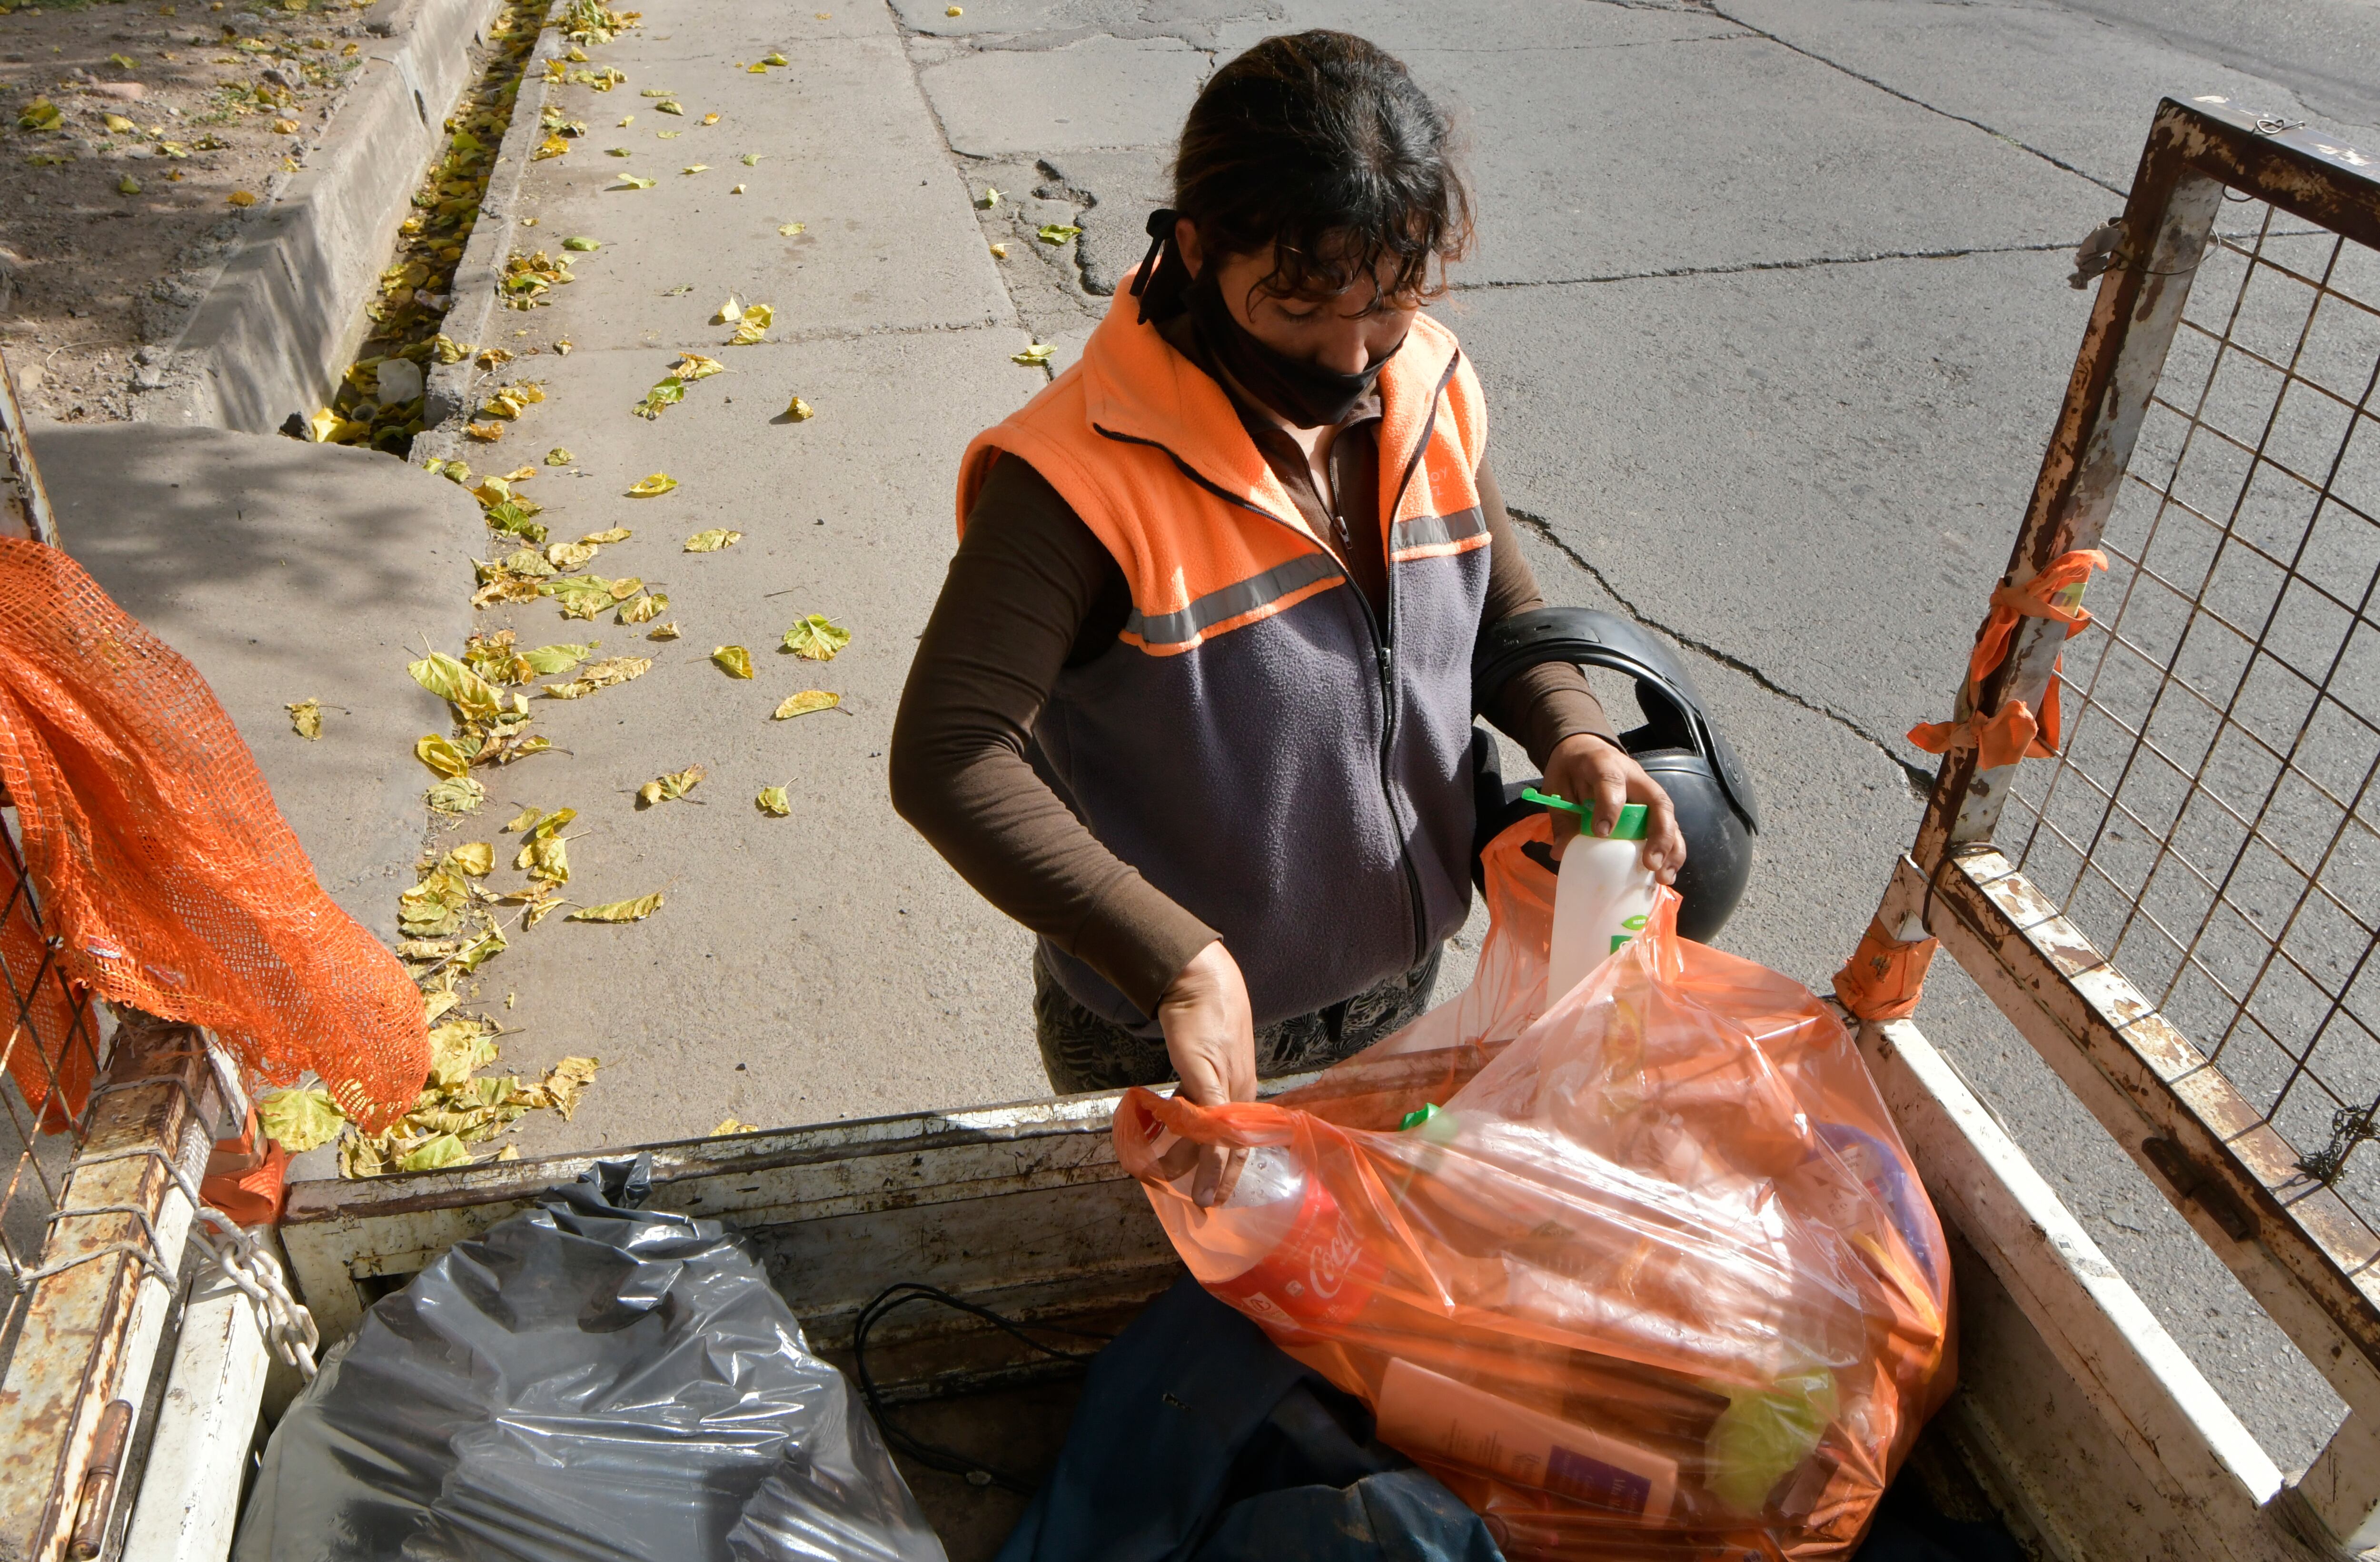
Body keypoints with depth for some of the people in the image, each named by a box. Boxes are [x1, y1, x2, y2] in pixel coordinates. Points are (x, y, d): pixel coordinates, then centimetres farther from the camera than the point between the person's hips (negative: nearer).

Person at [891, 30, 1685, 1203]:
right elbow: (946, 758, -34)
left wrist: (1568, 732, -14)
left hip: (1401, 987, 6)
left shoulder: (1432, 392, -8)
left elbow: (1503, 605, 7)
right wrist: (1177, 962, -38)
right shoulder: (1084, 476, -29)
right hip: (1169, 1040, -5)